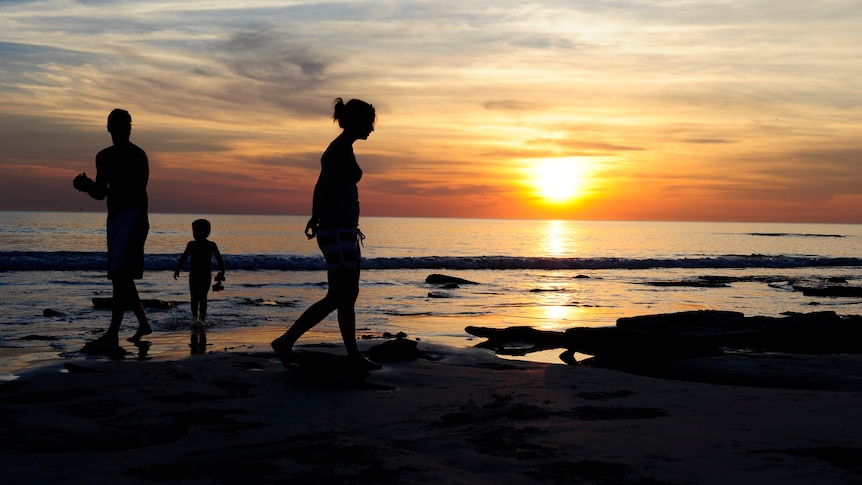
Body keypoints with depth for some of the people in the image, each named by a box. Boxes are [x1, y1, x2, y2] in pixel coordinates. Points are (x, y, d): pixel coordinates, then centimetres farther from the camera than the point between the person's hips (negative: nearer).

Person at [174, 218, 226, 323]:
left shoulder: (212, 245, 0)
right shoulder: (191, 244, 5)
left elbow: (219, 259, 4)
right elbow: (183, 258, 11)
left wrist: (222, 272, -4)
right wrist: (177, 270, 4)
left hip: (206, 276, -3)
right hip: (193, 275, 3)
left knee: (202, 297, -12)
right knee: (194, 298, 6)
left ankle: (202, 319, -11)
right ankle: (194, 318, 21)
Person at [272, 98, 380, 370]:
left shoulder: (338, 148, 16)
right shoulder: (343, 149, -14)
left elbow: (320, 187, 18)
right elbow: (328, 188, -18)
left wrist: (317, 218, 14)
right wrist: (317, 218, -5)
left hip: (345, 232, 10)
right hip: (338, 232, -10)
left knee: (349, 296, 11)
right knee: (337, 297, -5)